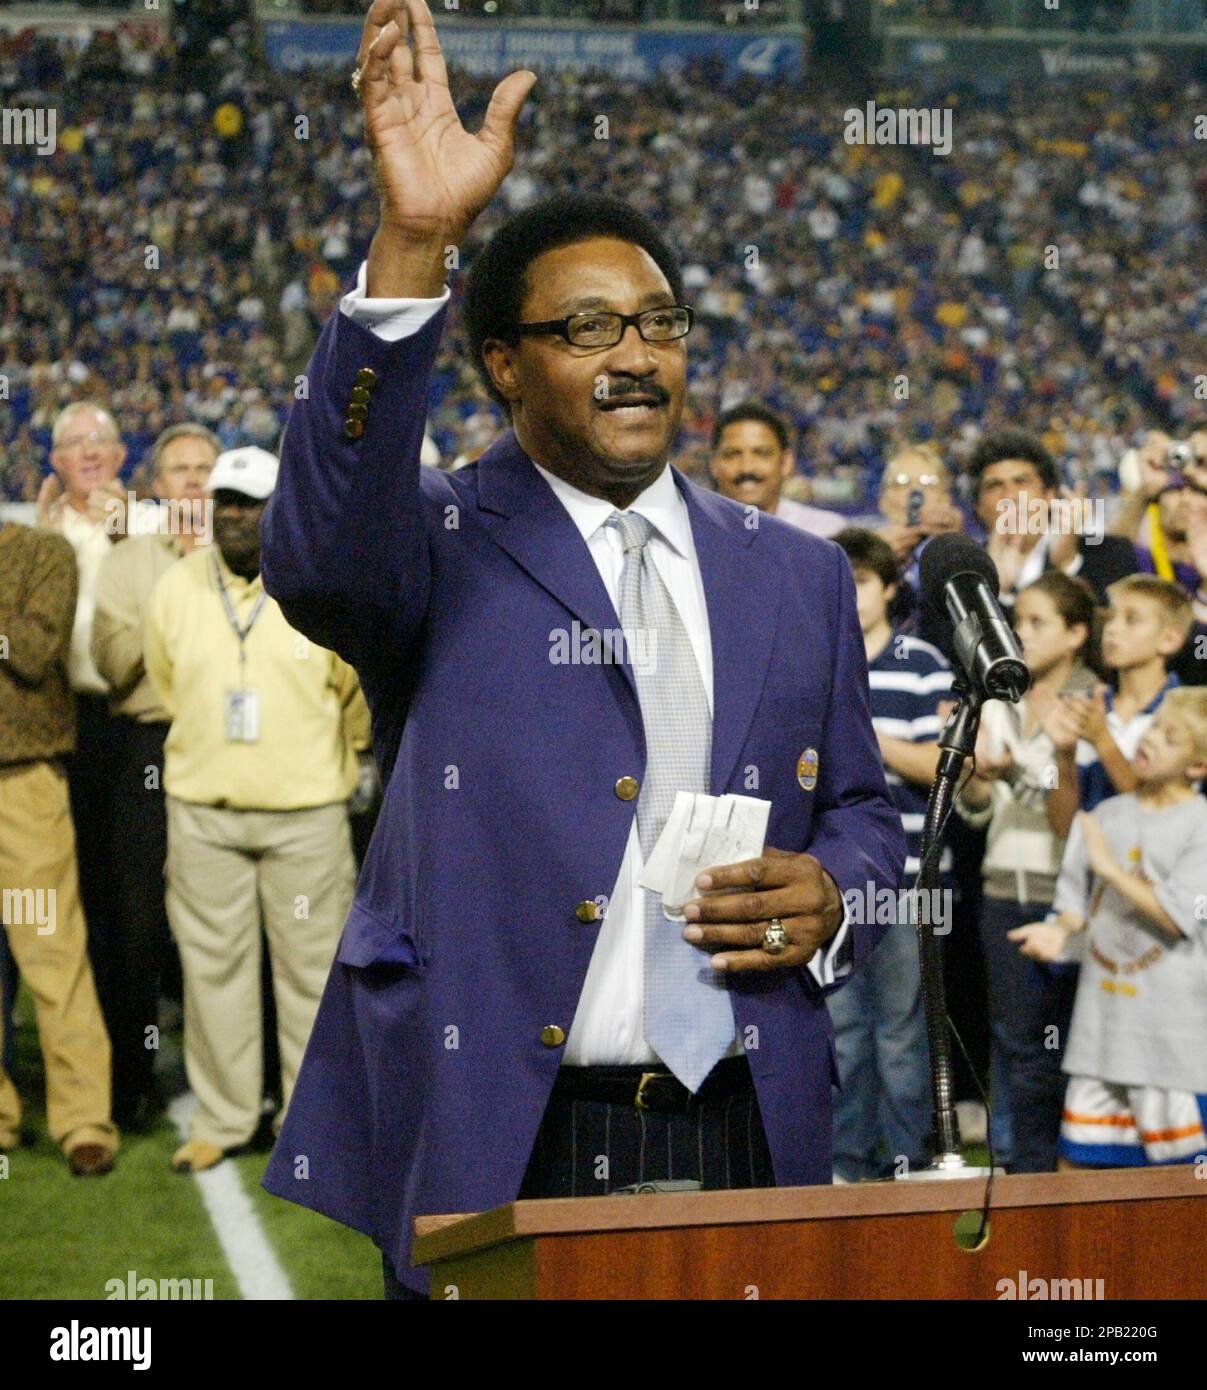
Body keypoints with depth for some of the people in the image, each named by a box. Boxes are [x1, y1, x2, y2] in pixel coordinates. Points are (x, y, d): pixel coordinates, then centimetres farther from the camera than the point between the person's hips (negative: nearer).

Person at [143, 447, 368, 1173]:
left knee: (311, 964, 1)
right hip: (203, 808, 2)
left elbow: (358, 691, 7)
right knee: (213, 963, 5)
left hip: (306, 810, -2)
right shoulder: (178, 588, 4)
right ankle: (222, 1119, 15)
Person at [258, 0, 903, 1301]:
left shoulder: (796, 575, 14)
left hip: (742, 1139, 4)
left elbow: (859, 807, 21)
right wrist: (410, 249, -33)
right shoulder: (438, 547, 1)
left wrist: (830, 898, -4)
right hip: (488, 1144, -3)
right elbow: (320, 554, -23)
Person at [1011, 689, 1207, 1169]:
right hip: (1102, 1015, 6)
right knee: (1080, 1159, 8)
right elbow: (1078, 899, 15)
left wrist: (1109, 864, -12)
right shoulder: (1107, 815, 11)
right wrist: (1059, 930, -6)